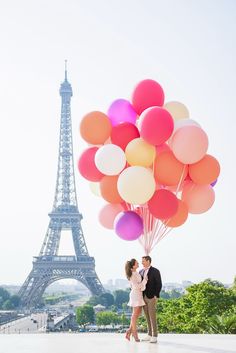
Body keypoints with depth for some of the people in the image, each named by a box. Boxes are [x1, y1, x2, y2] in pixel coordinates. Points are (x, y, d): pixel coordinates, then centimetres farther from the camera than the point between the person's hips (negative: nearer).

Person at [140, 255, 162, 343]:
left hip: (152, 297, -6)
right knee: (147, 316, 9)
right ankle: (150, 335, 15)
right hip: (144, 297, 6)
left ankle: (154, 336, -3)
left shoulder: (155, 271, -7)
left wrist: (156, 296, -16)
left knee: (152, 316, -7)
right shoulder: (141, 272, 12)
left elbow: (159, 284, -9)